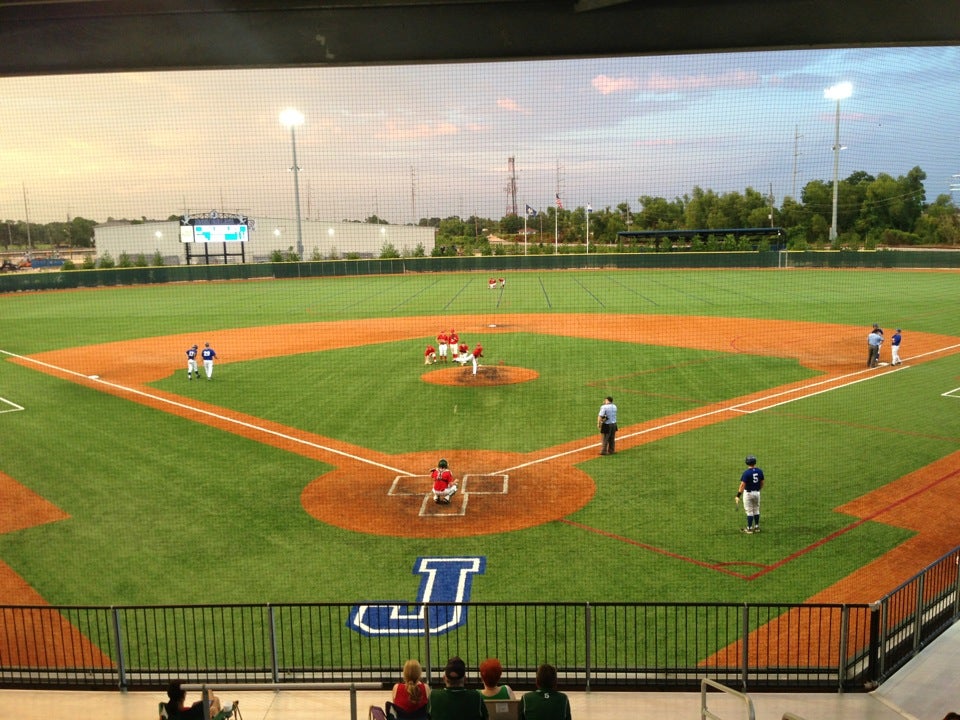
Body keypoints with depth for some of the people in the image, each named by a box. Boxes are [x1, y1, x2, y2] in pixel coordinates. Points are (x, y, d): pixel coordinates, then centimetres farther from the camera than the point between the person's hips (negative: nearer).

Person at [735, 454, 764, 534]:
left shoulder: (746, 473, -20)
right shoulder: (759, 471, -3)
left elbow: (742, 485, -23)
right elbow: (762, 483, 7)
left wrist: (738, 496, -21)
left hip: (748, 493, -5)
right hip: (757, 493, 5)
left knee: (749, 511, 2)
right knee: (756, 510, 17)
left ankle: (749, 528, 8)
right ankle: (757, 527, 25)